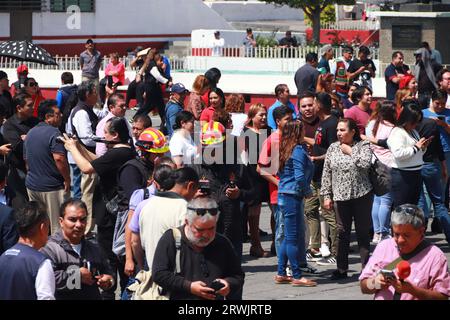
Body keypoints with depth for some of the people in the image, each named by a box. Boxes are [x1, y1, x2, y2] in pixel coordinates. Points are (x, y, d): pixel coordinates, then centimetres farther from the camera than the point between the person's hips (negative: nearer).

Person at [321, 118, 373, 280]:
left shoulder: (363, 145, -1)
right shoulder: (333, 148, 8)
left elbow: (365, 164, -19)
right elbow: (326, 174, 9)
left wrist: (350, 151, -10)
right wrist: (327, 195, 4)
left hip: (361, 195, -3)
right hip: (341, 196, 3)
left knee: (363, 232, 3)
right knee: (342, 232, 5)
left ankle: (366, 266, 9)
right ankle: (342, 268, 10)